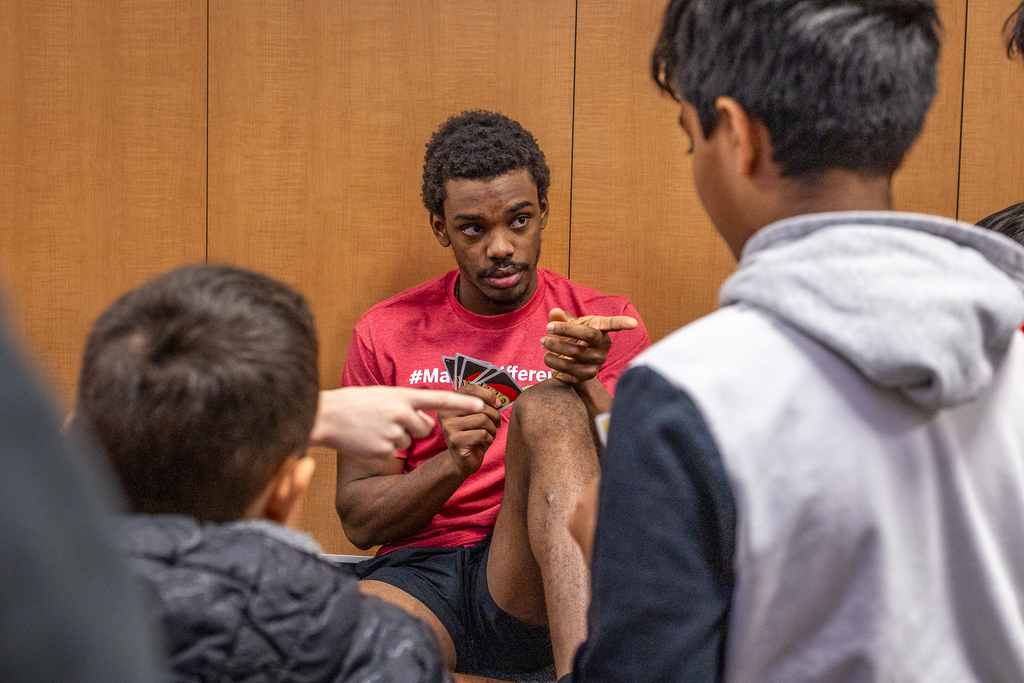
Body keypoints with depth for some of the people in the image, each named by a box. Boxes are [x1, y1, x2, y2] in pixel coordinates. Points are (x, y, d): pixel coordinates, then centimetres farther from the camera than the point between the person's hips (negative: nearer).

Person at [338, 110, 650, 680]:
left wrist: (586, 390, -21)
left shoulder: (604, 322, 8)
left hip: (537, 582, 0)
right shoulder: (387, 334, 11)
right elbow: (359, 520, 8)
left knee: (548, 408, -29)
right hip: (419, 576, 0)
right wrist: (453, 464, -12)